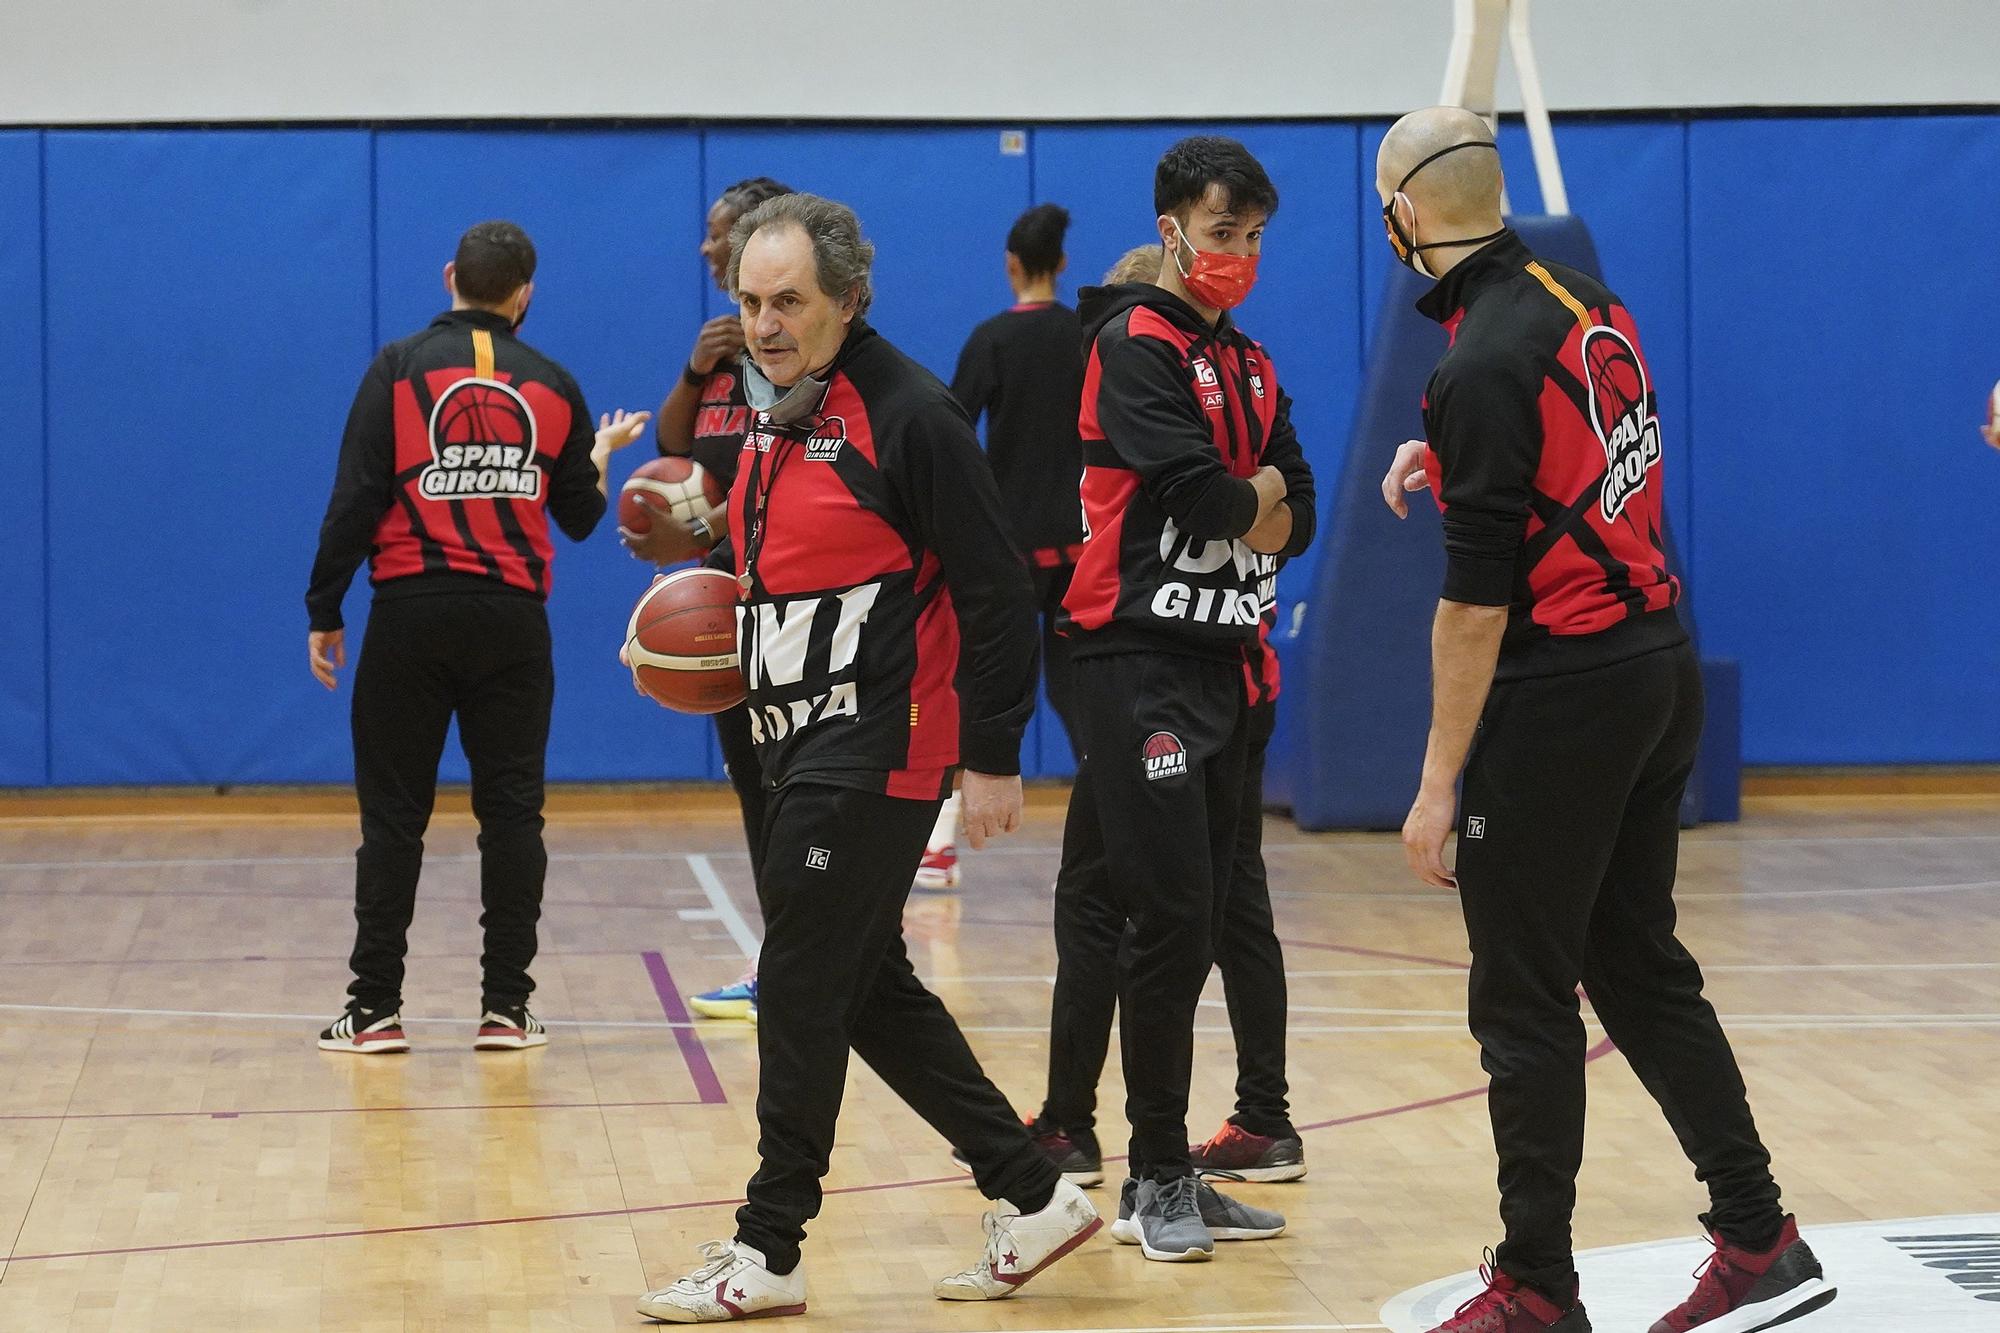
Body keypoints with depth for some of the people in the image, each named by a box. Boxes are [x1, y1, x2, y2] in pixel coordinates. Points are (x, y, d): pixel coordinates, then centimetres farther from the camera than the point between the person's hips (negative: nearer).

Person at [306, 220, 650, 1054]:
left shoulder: (400, 370, -1)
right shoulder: (551, 385, 6)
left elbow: (357, 500, -7)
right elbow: (581, 517, 13)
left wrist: (324, 612, -1)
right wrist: (602, 452, 33)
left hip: (413, 611, -2)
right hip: (513, 618, 2)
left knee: (394, 813, 2)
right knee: (511, 810, 6)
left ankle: (376, 1009, 2)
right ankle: (507, 1008, 5)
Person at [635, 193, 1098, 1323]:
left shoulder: (907, 413, -14)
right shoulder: (775, 413, 14)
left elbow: (995, 594, -15)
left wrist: (995, 758, -15)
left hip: (876, 751, -10)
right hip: (803, 749, 10)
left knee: (805, 991, -6)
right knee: (870, 989, 12)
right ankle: (1034, 1196, 20)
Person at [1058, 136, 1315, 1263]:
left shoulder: (1253, 367, 17)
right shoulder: (1137, 346, -7)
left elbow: (1298, 521, 11)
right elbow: (1205, 499, -18)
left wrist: (1242, 506, -7)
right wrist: (1263, 493, 1)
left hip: (1224, 661, 8)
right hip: (1144, 661, -8)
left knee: (1200, 922, 8)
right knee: (1172, 915, -11)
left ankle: (1171, 1175, 13)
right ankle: (1159, 1179, -4)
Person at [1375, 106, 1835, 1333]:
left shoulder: (1483, 365, -19)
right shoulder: (1590, 303, 5)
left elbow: (1477, 598, -20)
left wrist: (1439, 783, -16)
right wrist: (1447, 456, 23)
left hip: (1558, 695, -8)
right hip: (1662, 667, 8)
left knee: (1526, 1002, 1)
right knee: (1640, 967, 15)